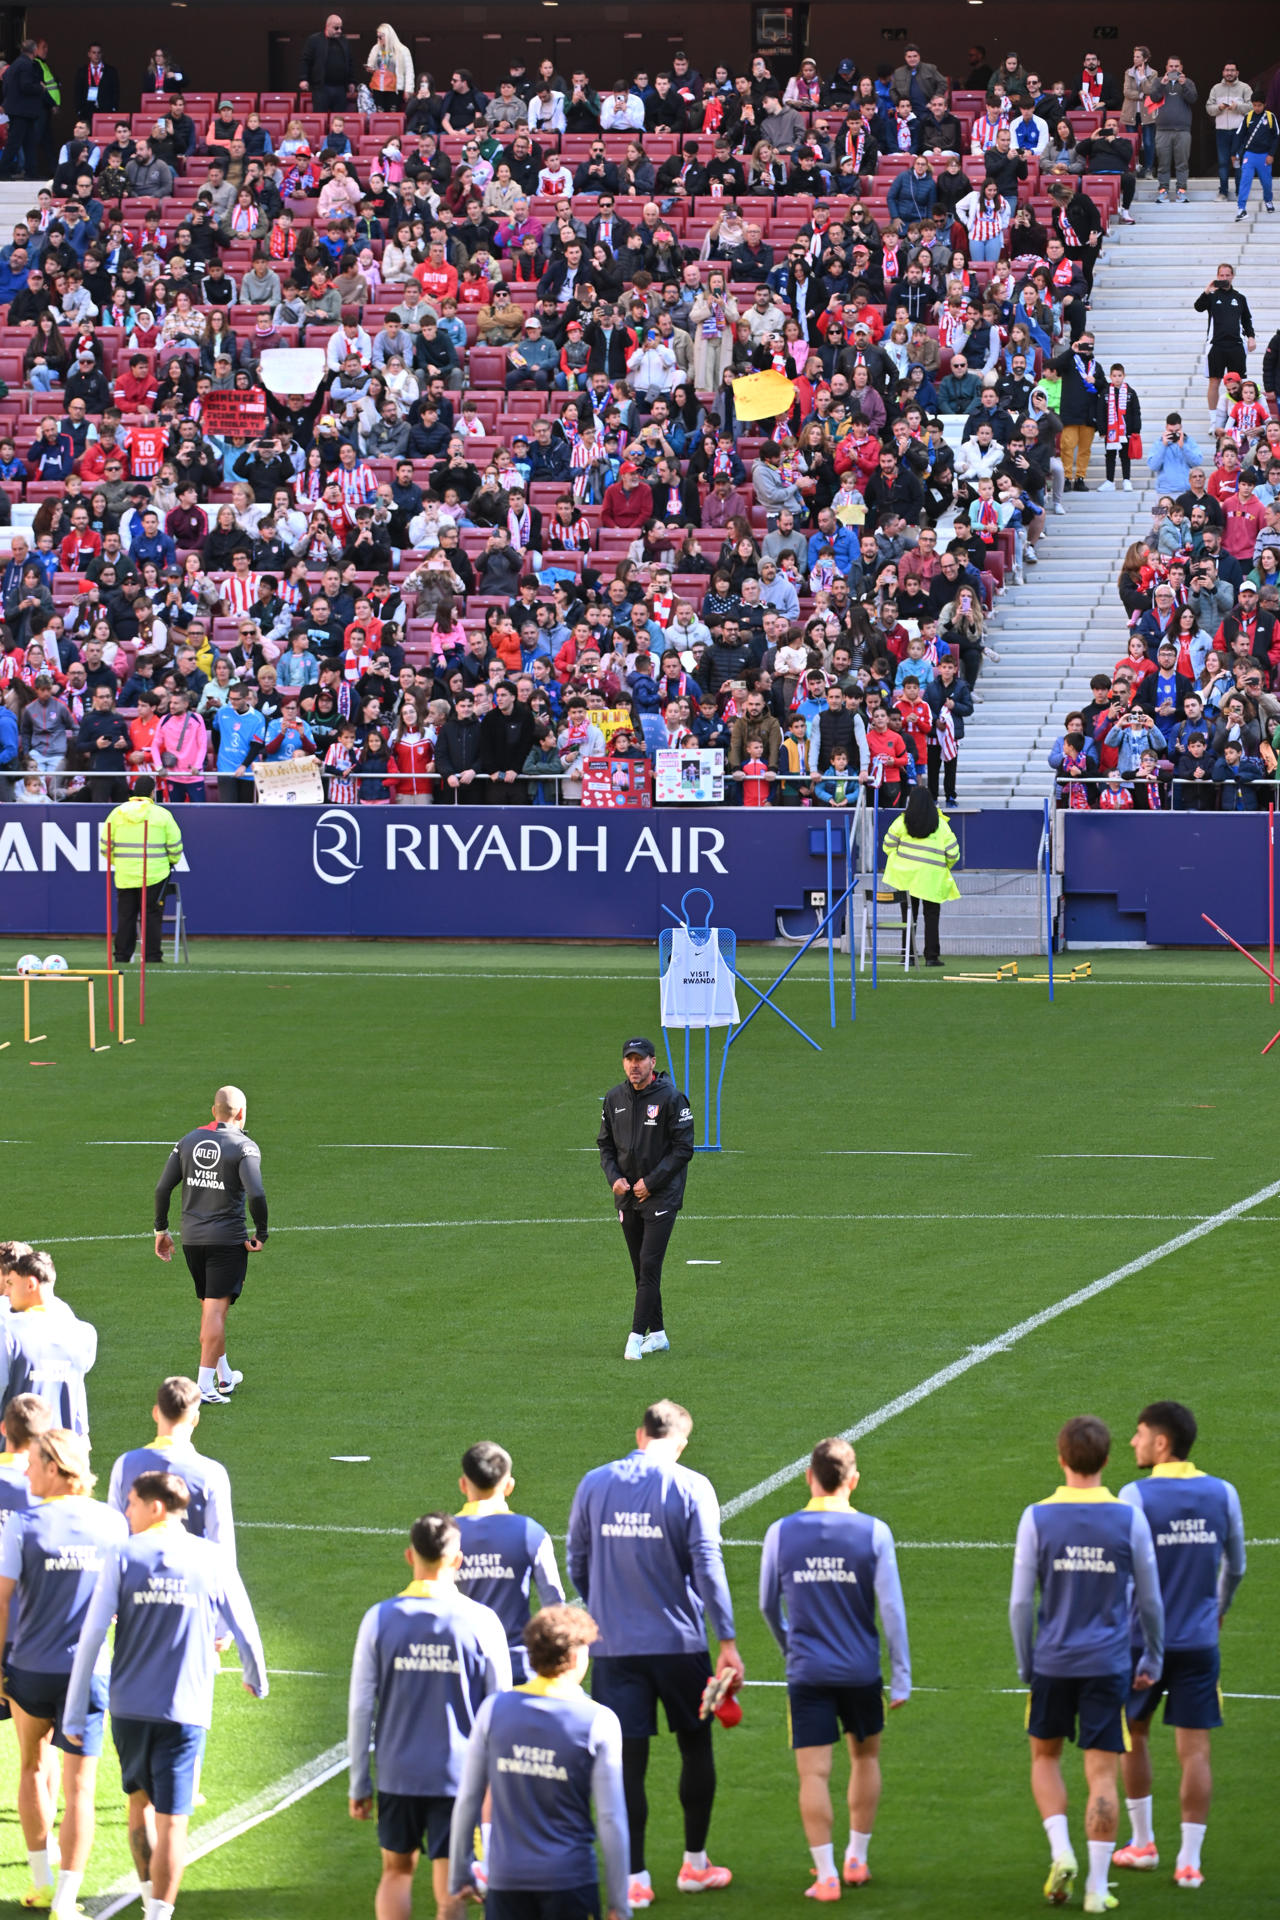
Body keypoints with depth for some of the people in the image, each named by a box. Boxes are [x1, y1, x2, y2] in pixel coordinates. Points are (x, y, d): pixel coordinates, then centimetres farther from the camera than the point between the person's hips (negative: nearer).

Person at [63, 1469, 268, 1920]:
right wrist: (256, 1678, 30)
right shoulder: (212, 1560, -1)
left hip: (129, 1708, 1)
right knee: (171, 1822, 0)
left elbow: (91, 1636, -6)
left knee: (140, 1802, 21)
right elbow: (245, 1629, 9)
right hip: (186, 1709, -1)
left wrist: (75, 1712, -1)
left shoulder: (123, 1556, -4)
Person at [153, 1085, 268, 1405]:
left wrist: (161, 1229, 14)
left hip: (191, 1239, 5)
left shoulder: (189, 1141, 6)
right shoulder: (244, 1147, -10)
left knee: (209, 1309, 18)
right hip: (227, 1240, -5)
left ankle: (224, 1376, 31)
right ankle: (205, 1387, -10)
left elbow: (163, 1188, 4)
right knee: (216, 1310, -5)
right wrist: (261, 1235, -10)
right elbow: (256, 1195, -22)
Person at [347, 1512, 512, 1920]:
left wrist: (359, 1783, 8)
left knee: (397, 1871, 19)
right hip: (459, 1776, -1)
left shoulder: (380, 1619, -4)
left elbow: (361, 1708, -1)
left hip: (397, 1775, 1)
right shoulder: (482, 1622, -7)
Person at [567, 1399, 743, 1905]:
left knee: (627, 1760, 3)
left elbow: (577, 1565, 8)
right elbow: (708, 1568, -11)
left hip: (614, 1648, 2)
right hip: (679, 1643, -2)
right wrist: (728, 1642, -8)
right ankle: (695, 1864, 24)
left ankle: (635, 1878, 2)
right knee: (696, 1748, 16)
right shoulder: (690, 1488, -7)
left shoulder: (594, 1484, 2)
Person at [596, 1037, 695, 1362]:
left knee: (650, 1265, -13)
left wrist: (651, 1182, -14)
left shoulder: (671, 1098, -9)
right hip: (628, 1196, 6)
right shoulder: (614, 1099, 7)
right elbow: (605, 1144, 16)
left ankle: (637, 1336, -14)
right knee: (641, 1269, 9)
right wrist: (614, 1177, -2)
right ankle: (657, 1333, 19)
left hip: (662, 1196, -6)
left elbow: (683, 1149, -9)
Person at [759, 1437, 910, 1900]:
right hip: (861, 1670, 1)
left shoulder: (781, 1533, -2)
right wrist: (901, 1676, 2)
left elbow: (768, 1605, 9)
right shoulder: (873, 1533, -6)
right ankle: (856, 1860, 27)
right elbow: (892, 1609, -5)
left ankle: (826, 1875, -3)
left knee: (814, 1774, 1)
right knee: (866, 1757, 21)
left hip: (807, 1672, -1)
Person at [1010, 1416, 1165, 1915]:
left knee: (1045, 1757, 21)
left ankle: (1061, 1852, 3)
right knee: (1102, 1773, 3)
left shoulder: (1037, 1518, -6)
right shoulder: (1130, 1518, -4)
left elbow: (1020, 1602, -4)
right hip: (1108, 1663, 0)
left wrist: (1025, 1664, 10)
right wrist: (1153, 1660, 18)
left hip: (1053, 1663, 0)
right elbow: (1150, 1600, 3)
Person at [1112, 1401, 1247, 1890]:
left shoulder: (1136, 1497, -11)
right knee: (1195, 1749, 3)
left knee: (1134, 1735, 18)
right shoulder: (1222, 1494, 1)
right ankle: (1189, 1860, 0)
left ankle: (1142, 1843, 25)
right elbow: (1236, 1566, 14)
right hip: (1200, 1642, 2)